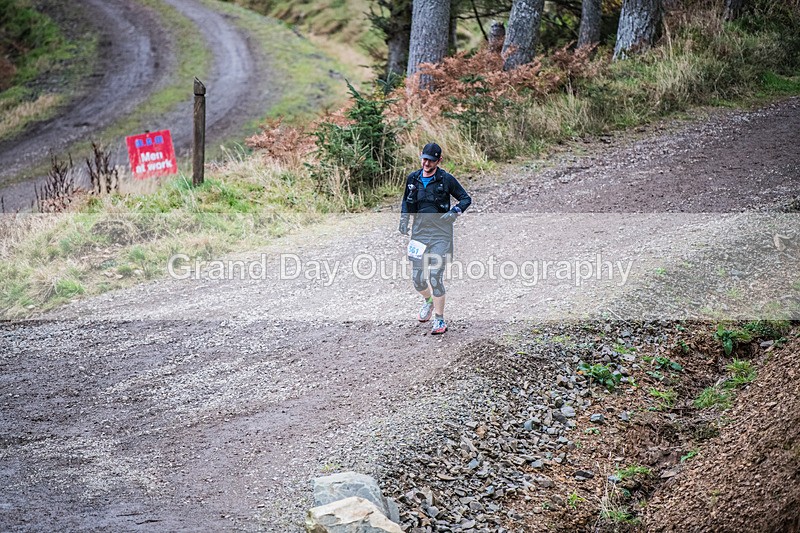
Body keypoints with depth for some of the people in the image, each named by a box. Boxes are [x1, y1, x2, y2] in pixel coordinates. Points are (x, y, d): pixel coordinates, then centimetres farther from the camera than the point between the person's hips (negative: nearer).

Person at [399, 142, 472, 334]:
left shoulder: (446, 179, -5)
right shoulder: (412, 179, 6)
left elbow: (466, 199, 3)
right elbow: (406, 201, 21)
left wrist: (454, 211, -15)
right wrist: (404, 219, 5)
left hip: (441, 234, -4)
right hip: (419, 233, 4)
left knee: (435, 277, -12)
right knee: (417, 279, 4)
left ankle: (440, 320, 0)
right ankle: (428, 300, 38)